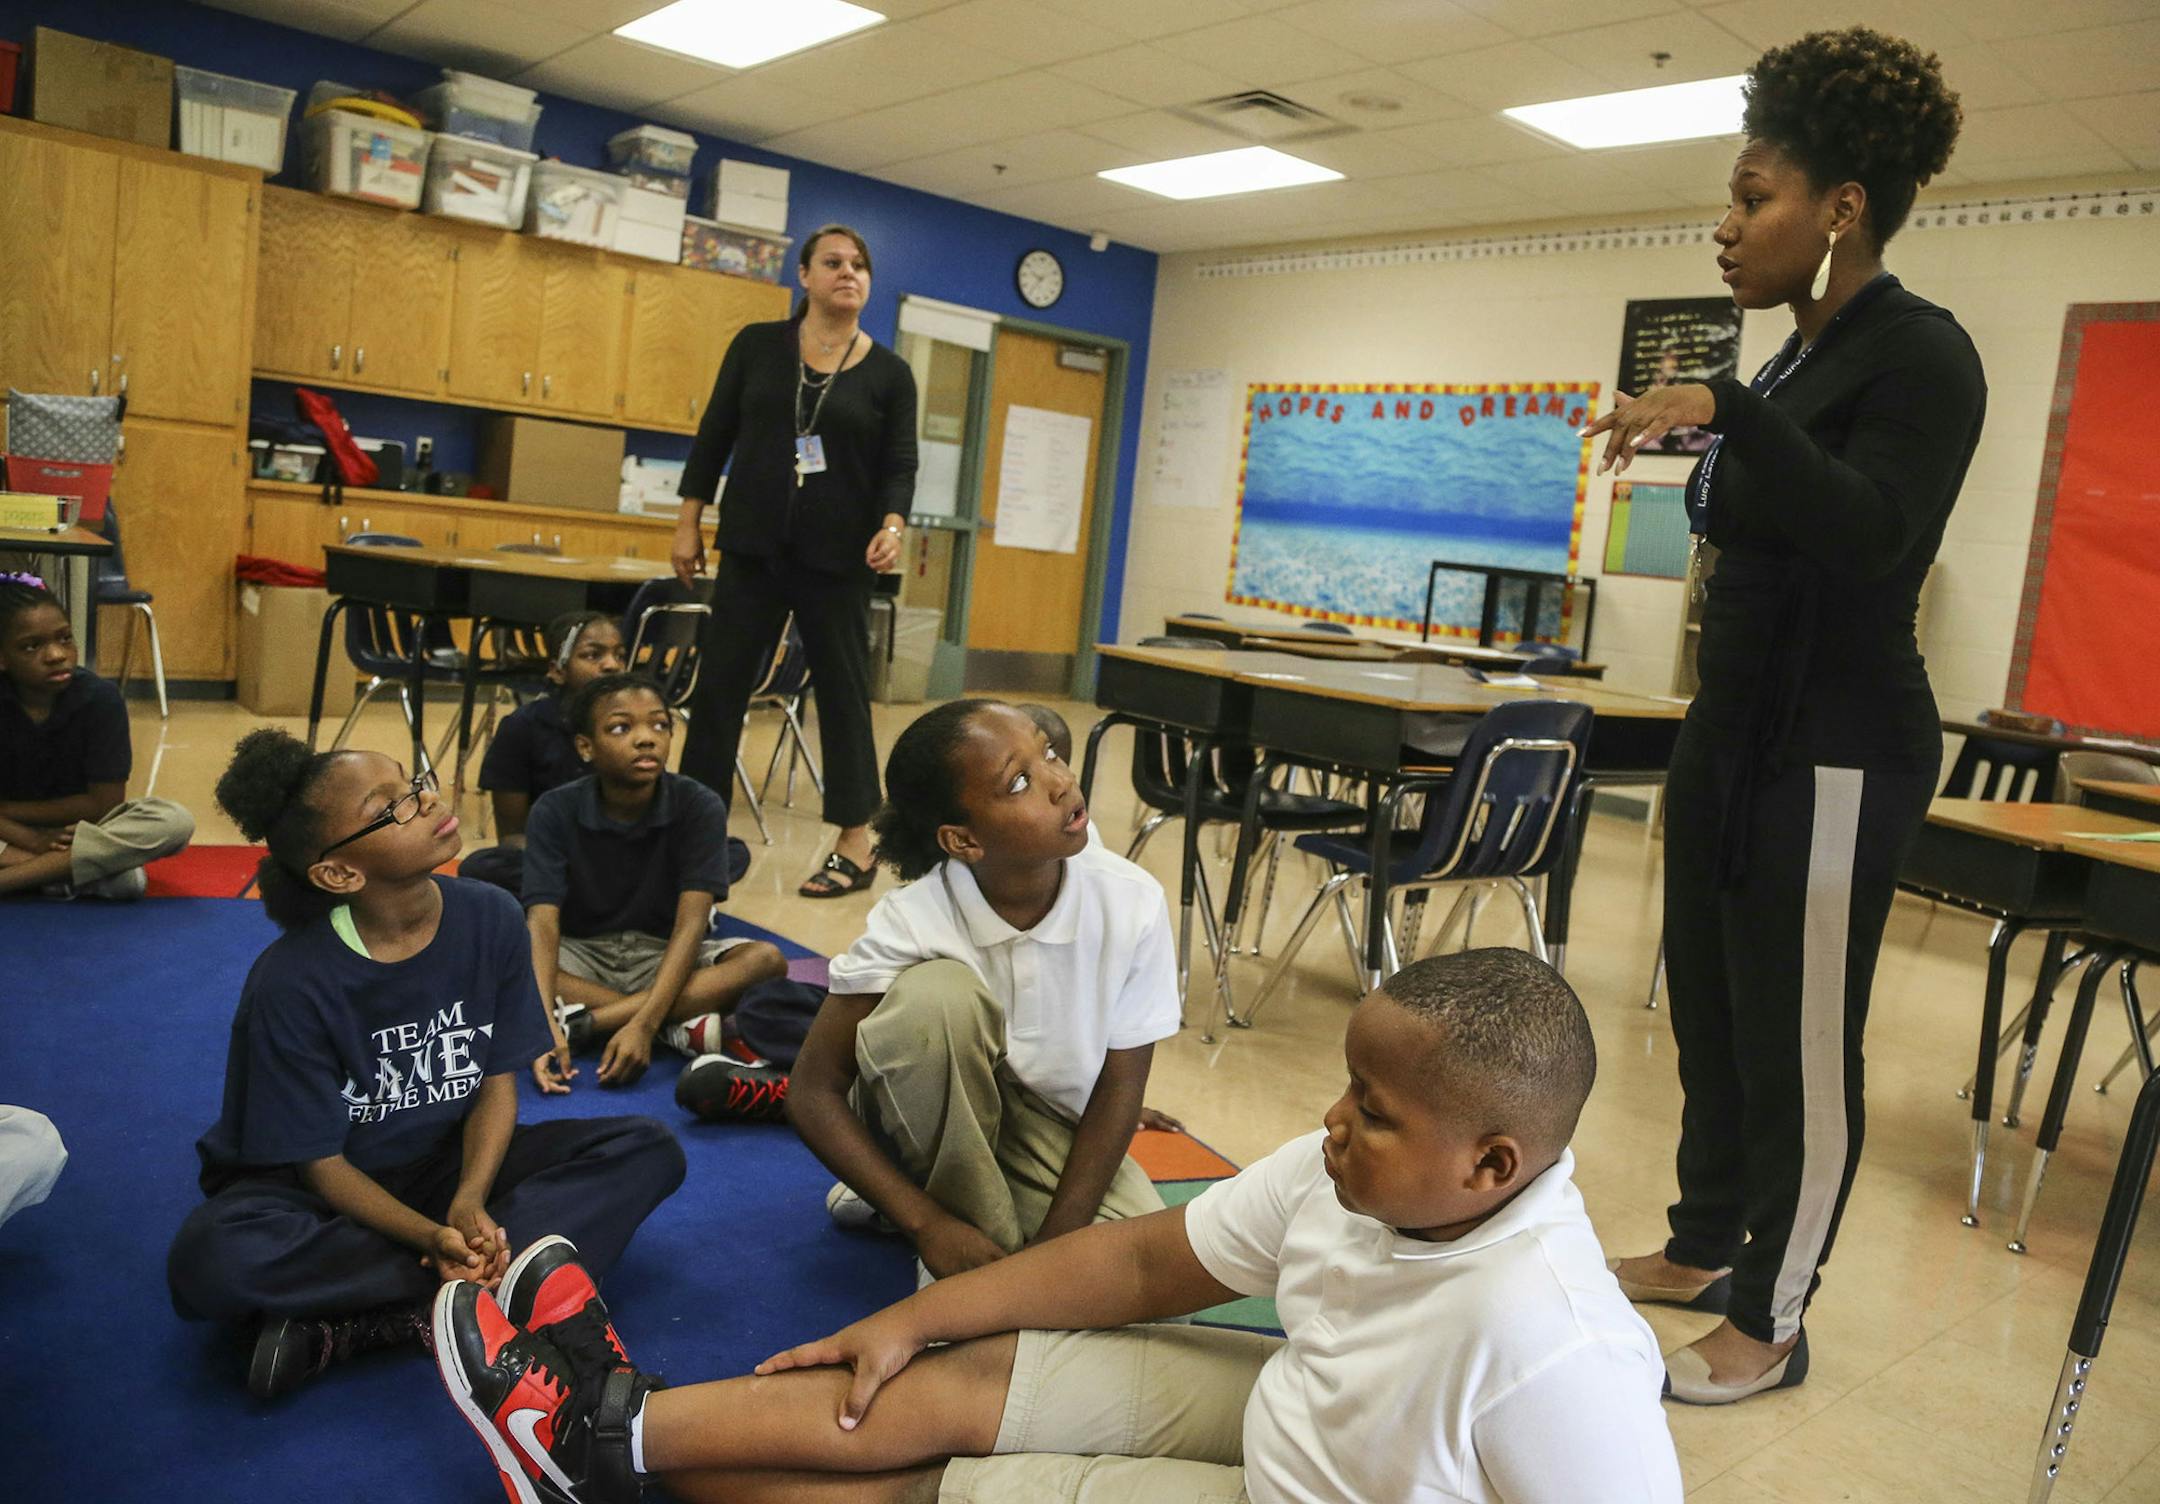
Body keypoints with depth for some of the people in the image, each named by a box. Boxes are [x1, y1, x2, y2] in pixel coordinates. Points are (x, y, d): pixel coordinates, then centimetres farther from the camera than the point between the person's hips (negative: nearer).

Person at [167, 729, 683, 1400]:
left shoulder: (490, 918, -13)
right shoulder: (291, 983, -23)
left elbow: (498, 1080, -5)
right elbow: (321, 1161, -16)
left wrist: (470, 1203, -23)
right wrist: (431, 1238, -31)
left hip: (449, 1164, 4)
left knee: (649, 1149, -16)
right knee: (207, 1260, -36)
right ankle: (495, 1279, -22)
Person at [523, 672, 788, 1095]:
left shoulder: (700, 808, -15)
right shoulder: (556, 812, -13)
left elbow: (691, 922, -23)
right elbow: (542, 921, -23)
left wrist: (642, 1025, -37)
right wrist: (543, 1025, -40)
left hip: (666, 958, 0)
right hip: (582, 956, 1)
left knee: (766, 959, -29)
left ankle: (580, 1022, -31)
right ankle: (680, 1026, -28)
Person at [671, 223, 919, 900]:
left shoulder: (888, 372, 2)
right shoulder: (757, 345, 5)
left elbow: (899, 464, -1)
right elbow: (715, 434, 7)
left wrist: (892, 524, -20)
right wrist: (689, 521, 5)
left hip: (836, 557, -1)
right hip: (753, 544, 2)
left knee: (842, 689, 3)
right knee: (721, 682, 4)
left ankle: (855, 844, 10)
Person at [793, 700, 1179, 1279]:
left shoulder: (1132, 903, -24)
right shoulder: (911, 921, -27)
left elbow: (1119, 1085, -13)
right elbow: (814, 1092, -19)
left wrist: (1053, 1245, -18)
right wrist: (927, 1224, -26)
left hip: (1053, 1127, 2)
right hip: (931, 1117, -2)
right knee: (935, 995, -35)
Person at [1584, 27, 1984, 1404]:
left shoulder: (1920, 355, -12)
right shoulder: (1795, 362, 14)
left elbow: (1874, 537, -27)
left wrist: (1726, 409, -32)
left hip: (1833, 756, -9)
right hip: (1735, 733, 9)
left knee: (1798, 1044, 0)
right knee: (1710, 1013, 16)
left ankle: (1772, 1324, 14)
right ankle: (1702, 1250, 32)